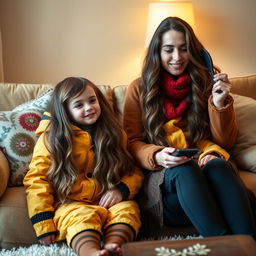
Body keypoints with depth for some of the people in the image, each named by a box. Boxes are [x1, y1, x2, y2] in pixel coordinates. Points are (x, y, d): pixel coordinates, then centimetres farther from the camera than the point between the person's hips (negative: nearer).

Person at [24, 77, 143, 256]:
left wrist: (121, 189, -13)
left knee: (128, 208, -27)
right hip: (71, 205, -3)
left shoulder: (114, 134, 10)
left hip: (107, 201, 3)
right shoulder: (51, 139, -1)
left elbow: (134, 172, 11)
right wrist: (44, 224, -12)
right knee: (83, 216, -35)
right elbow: (37, 179, -5)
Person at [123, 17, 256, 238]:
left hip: (202, 164, 1)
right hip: (161, 174, -1)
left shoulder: (204, 82, 11)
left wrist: (219, 102, -9)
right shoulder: (139, 88, 9)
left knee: (218, 166, -34)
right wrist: (156, 156, -18)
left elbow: (226, 141, 8)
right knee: (186, 170, -35)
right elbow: (131, 142, 4)